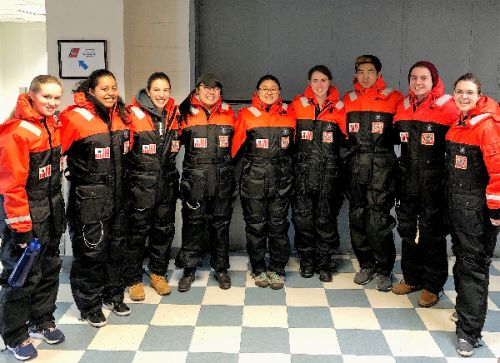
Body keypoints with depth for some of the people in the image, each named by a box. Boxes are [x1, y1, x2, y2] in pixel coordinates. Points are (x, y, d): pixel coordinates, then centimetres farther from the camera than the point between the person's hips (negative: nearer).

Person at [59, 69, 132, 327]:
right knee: (90, 251, 0)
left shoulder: (121, 117, 6)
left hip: (116, 195, 7)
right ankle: (89, 306, 17)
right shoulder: (75, 118, -16)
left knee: (116, 246, 17)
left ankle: (113, 295, 35)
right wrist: (77, 173, -10)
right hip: (88, 198, -7)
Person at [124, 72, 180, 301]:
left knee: (165, 230, 13)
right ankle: (133, 279, 16)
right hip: (141, 185, -5)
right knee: (138, 232, 2)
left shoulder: (173, 114, 6)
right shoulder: (134, 115, -11)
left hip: (167, 184, 5)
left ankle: (158, 273, 29)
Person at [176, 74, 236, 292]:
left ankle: (221, 268, 23)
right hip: (194, 180, -2)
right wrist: (196, 162, 5)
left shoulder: (228, 113, 7)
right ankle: (189, 270, 16)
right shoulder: (186, 114, -1)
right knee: (193, 223, 3)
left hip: (223, 180, 2)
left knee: (221, 224, 10)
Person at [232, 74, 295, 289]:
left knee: (278, 224, 6)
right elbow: (237, 146, 6)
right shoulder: (246, 115, 1)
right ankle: (258, 269, 18)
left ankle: (277, 269, 17)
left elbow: (294, 144, 17)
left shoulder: (288, 114, 7)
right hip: (253, 177, -1)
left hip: (281, 177, 2)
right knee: (255, 224, 5)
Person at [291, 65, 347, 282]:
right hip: (303, 169, 0)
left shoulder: (338, 107, 5)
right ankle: (307, 261, 18)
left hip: (329, 172, 0)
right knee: (303, 217, 2)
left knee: (326, 219, 3)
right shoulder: (298, 104, 4)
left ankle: (325, 263, 16)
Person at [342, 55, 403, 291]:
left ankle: (384, 270, 7)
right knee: (357, 217, 9)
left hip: (382, 167, -4)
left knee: (378, 219, -8)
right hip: (355, 166, 4)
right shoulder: (348, 100, 12)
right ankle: (366, 265, 23)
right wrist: (356, 145, 9)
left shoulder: (393, 98, 1)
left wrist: (381, 144, -6)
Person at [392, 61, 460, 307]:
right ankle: (412, 277, 31)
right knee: (407, 229, 15)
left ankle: (433, 286, 18)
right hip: (407, 179, 6)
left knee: (432, 232, 4)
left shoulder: (447, 107, -10)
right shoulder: (404, 106, 6)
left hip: (434, 182, -5)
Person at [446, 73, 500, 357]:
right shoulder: (458, 124, 10)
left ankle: (470, 332, 3)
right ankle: (467, 309, 38)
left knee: (474, 264, -4)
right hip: (457, 203, 8)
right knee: (462, 257, 20)